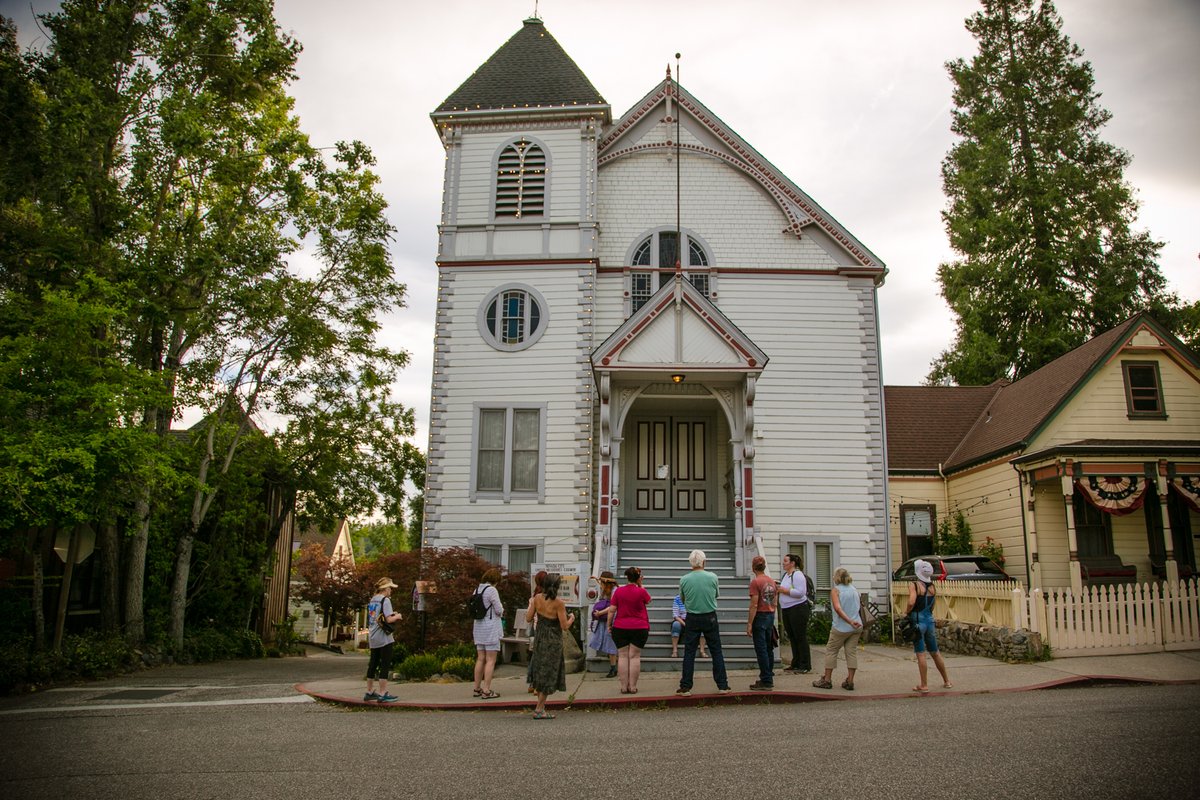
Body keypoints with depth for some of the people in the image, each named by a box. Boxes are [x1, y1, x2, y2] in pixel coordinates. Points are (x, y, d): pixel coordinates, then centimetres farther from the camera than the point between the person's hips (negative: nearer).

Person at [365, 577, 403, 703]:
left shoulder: (372, 600, 14)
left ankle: (369, 692, 21)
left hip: (373, 638, 8)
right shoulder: (385, 600, -11)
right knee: (385, 665, -5)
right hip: (384, 637, -8)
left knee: (373, 664, 14)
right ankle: (383, 694, -6)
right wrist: (397, 616, 0)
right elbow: (388, 619, -19)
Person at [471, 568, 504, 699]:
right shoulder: (492, 590, -14)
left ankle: (477, 689, 20)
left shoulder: (477, 589, 8)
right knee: (491, 660, -2)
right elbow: (499, 610, -13)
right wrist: (501, 611, 7)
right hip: (491, 627, -8)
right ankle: (486, 691, -3)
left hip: (479, 627, 8)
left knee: (480, 659, 14)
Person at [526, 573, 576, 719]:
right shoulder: (558, 603, -20)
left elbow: (528, 619, 1)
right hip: (553, 641, -5)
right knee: (549, 675, 5)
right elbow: (564, 626, -16)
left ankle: (540, 706, 26)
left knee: (540, 673, 18)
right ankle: (539, 710, 7)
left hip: (539, 639, 5)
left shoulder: (537, 598, -6)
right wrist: (571, 618, 3)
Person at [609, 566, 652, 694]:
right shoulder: (641, 592, -7)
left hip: (620, 628, 1)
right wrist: (640, 586, 9)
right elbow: (648, 601, 14)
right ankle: (633, 687, 4)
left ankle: (624, 687, 6)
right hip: (639, 629, -1)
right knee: (635, 657, 4)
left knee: (622, 656, 6)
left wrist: (609, 625, 10)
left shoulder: (618, 591, -3)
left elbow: (612, 610, -1)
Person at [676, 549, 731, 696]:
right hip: (710, 617, 0)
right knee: (716, 652, 10)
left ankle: (685, 687, 6)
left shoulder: (684, 580, -8)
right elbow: (717, 594, 9)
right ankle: (722, 685, 13)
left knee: (689, 653, 5)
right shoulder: (712, 577, -8)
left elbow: (683, 600, 5)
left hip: (692, 619, 0)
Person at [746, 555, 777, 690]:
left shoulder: (755, 582, -15)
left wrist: (749, 624, -14)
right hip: (770, 616, 8)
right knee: (769, 649, 15)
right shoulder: (771, 581, 9)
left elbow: (754, 605, -18)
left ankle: (766, 682, -2)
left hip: (760, 617, -8)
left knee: (761, 650, -4)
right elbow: (774, 603, 14)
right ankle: (769, 678, 22)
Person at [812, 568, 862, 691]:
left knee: (831, 651, 7)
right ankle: (850, 681, 7)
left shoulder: (836, 590, -8)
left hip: (841, 628, -4)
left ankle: (827, 680, 10)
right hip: (857, 627, 5)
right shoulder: (854, 589, 7)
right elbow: (860, 608, 13)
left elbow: (838, 608, -22)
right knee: (852, 652, 8)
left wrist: (850, 621, -24)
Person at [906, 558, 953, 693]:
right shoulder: (932, 587, 6)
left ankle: (924, 685, 3)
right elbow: (932, 606, 11)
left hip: (918, 621, -6)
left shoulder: (914, 585, -12)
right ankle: (947, 681, 28)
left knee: (920, 654, -1)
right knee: (935, 653, 18)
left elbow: (911, 602, -25)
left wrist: (907, 611, -7)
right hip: (930, 621, 6)